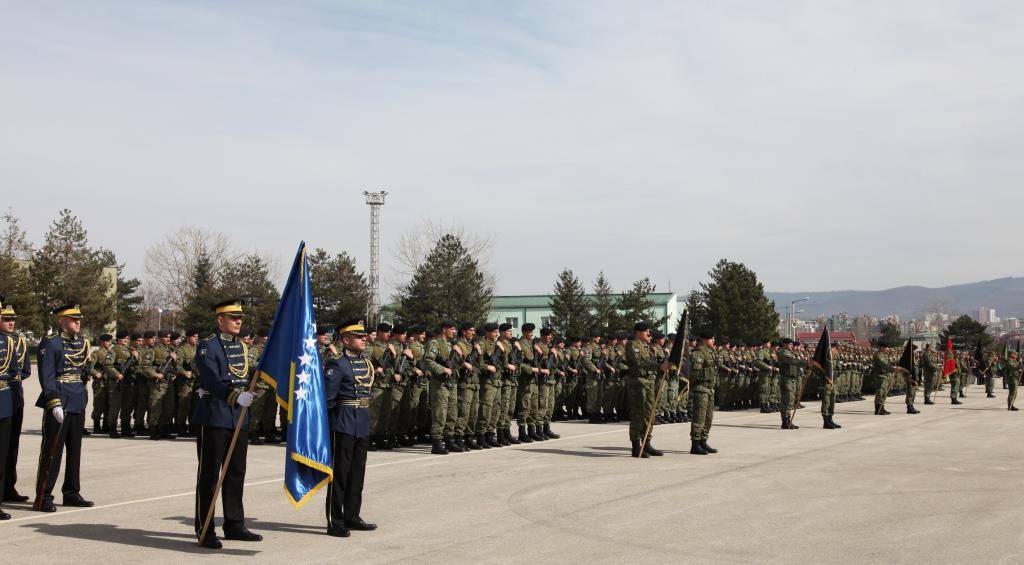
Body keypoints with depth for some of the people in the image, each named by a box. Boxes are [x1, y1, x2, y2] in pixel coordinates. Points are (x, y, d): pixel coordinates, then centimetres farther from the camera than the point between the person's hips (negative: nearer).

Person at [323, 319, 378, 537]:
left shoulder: (365, 362, 13)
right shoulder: (337, 363, -13)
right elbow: (328, 397, -15)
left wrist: (365, 417, 15)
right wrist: (329, 420, -9)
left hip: (363, 425, 8)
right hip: (344, 424, -8)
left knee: (357, 472, 14)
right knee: (340, 473, -2)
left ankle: (352, 517, 24)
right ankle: (335, 522, 4)